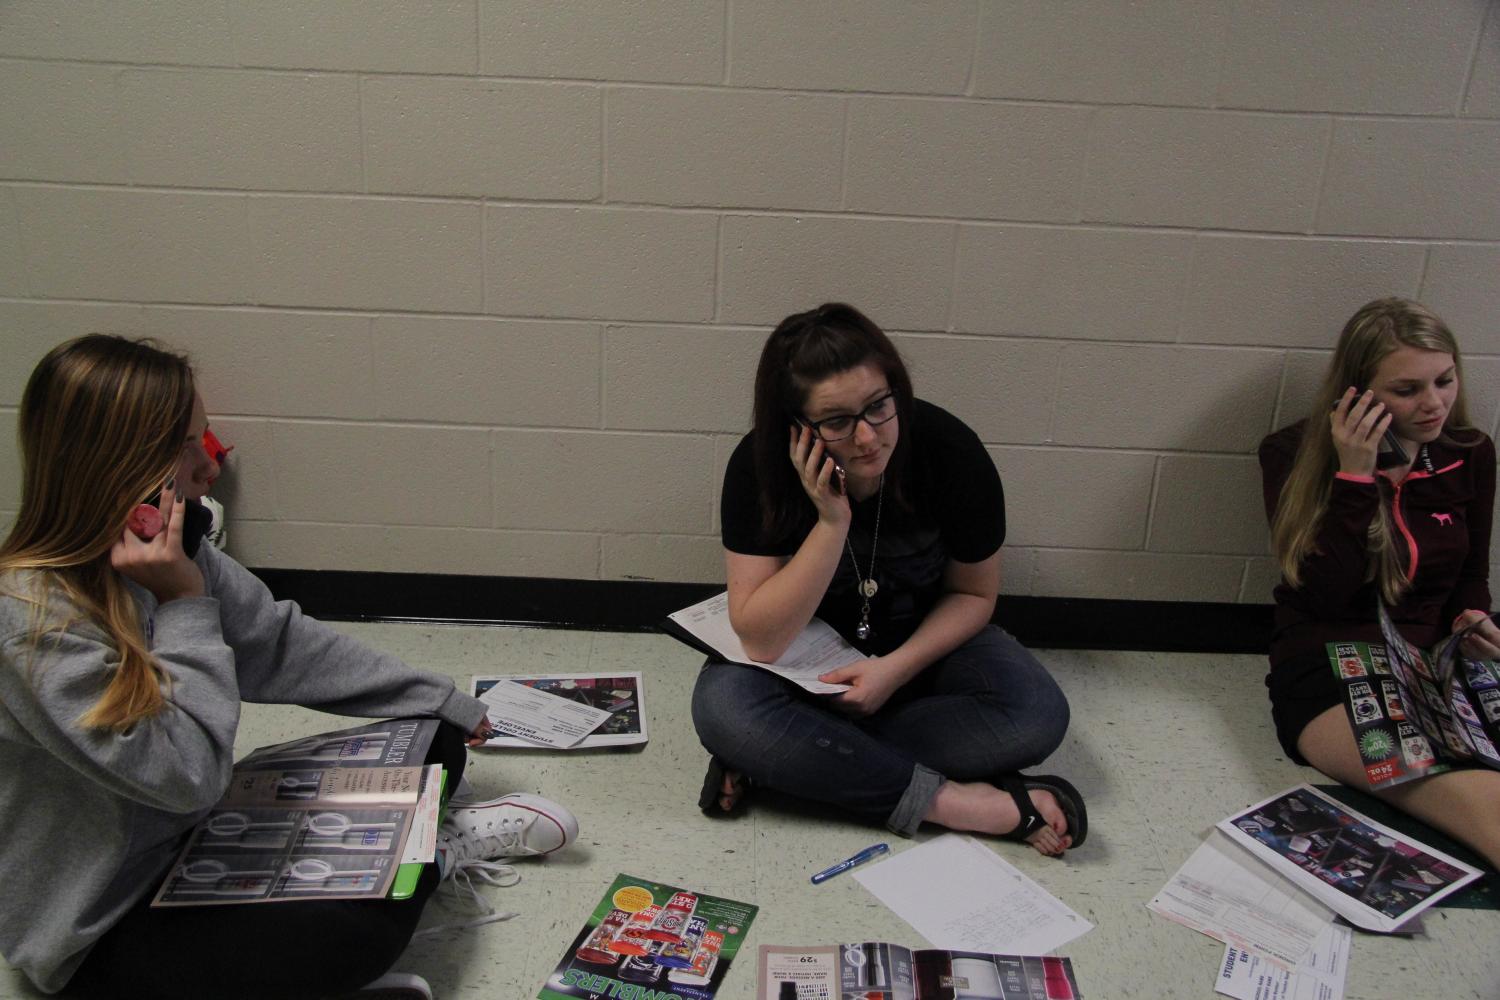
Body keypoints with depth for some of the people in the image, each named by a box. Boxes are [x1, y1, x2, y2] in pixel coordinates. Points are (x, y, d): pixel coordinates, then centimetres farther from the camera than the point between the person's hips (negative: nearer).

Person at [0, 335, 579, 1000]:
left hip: (197, 830, 8)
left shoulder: (167, 552, -6)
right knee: (362, 925, -25)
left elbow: (283, 645, 5)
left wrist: (442, 705, 11)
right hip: (102, 928, -7)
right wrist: (184, 603, -30)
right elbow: (186, 775, -30)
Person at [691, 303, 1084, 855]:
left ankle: (777, 758, -22)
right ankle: (966, 804, -28)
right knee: (722, 706, -32)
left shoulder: (950, 452, -23)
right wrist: (832, 521, -37)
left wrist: (897, 667, -22)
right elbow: (761, 640, -27)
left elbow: (973, 593, -6)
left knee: (1039, 715, -26)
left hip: (926, 642, 2)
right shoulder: (760, 467, -25)